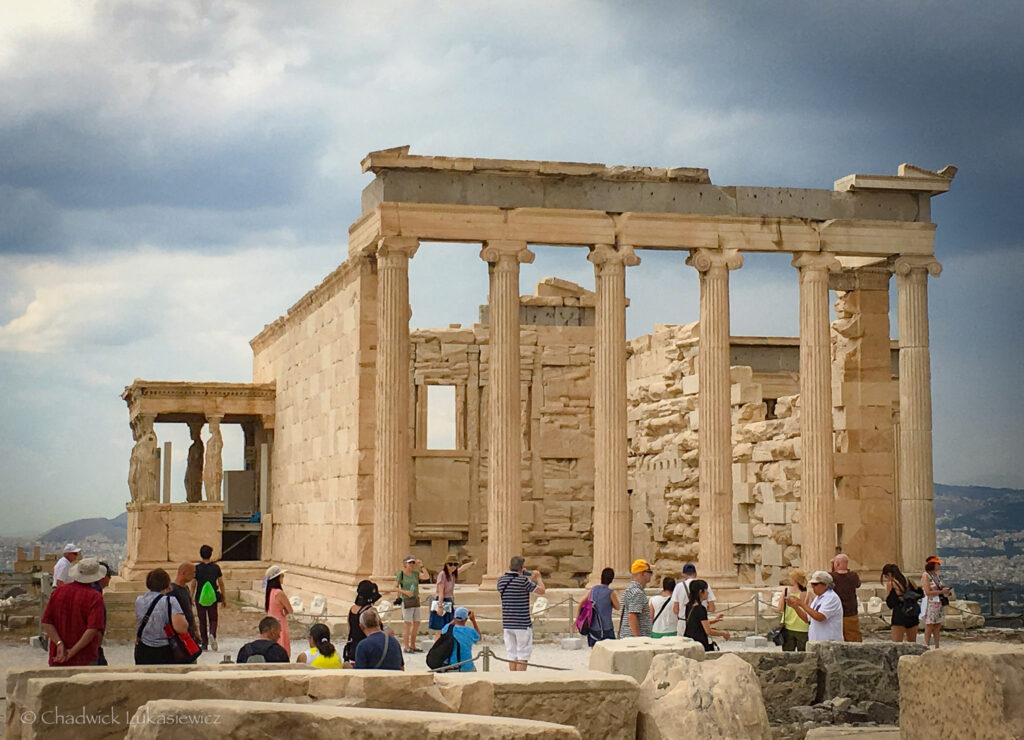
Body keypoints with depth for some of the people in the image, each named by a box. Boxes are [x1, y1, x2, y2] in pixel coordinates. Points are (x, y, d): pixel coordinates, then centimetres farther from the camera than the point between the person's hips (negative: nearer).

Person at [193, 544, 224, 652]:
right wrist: (223, 597, 12)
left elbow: (193, 584, -2)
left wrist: (191, 598, 8)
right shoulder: (216, 567, -1)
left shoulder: (197, 568, -5)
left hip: (200, 598, -1)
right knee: (213, 619, 10)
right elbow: (221, 583, 2)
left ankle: (204, 643, 9)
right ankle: (212, 634, -20)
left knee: (202, 621, 9)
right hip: (212, 597, 1)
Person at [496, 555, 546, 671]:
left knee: (512, 656, 11)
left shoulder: (501, 581, 5)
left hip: (507, 624, 6)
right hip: (522, 624, -6)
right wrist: (538, 577, 15)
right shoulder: (523, 581, -13)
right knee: (522, 656, -1)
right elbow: (541, 591, -3)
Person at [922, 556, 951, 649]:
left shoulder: (936, 575, 13)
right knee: (929, 626, -4)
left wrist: (946, 590, 3)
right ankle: (927, 647, 0)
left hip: (939, 603, 8)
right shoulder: (925, 575, -11)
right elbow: (928, 592, -18)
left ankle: (937, 647, 13)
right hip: (930, 604, -8)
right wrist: (941, 592, -19)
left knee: (937, 626, 9)